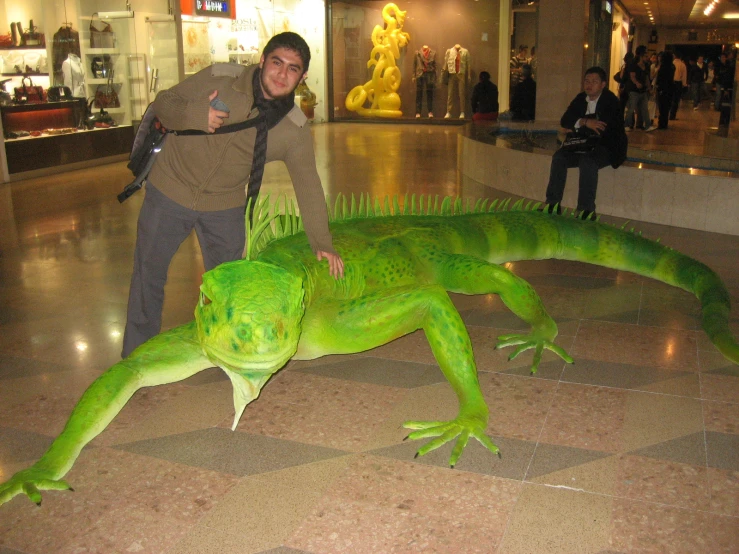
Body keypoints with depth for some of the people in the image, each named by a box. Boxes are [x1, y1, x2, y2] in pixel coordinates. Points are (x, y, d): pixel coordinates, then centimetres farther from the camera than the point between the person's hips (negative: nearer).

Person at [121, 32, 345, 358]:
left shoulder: (296, 129, -13)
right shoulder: (219, 79, -18)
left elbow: (307, 185, -7)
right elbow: (163, 102, -8)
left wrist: (322, 243, -11)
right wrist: (194, 114, -30)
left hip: (224, 208, 1)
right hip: (170, 190, -1)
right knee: (148, 273, 8)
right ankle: (137, 357, 27)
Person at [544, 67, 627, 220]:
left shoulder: (610, 101, -9)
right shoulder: (580, 99, 10)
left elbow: (604, 126, -22)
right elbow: (565, 121, -2)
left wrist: (580, 122, -11)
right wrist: (585, 122, -20)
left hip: (608, 148, -6)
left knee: (587, 161, -36)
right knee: (559, 157, -18)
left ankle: (587, 209, -31)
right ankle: (553, 203, -17)